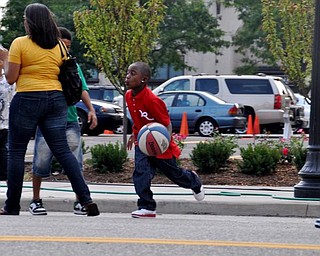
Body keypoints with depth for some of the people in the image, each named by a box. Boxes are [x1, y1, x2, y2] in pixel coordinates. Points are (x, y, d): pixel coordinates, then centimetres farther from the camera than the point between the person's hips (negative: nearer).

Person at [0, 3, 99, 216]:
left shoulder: (19, 44, -6)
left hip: (27, 100, -5)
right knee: (63, 150, 3)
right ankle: (86, 199, -7)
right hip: (56, 99, 5)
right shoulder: (59, 46, 10)